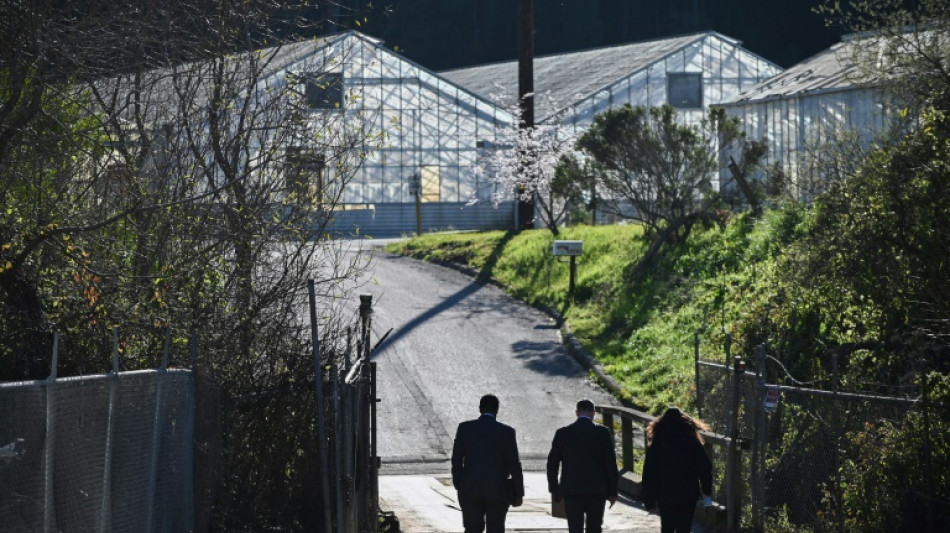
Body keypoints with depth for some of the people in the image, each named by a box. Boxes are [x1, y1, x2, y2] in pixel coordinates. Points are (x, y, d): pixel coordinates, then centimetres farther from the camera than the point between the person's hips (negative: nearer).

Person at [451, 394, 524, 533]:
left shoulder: (464, 428, -3)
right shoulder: (507, 432, -8)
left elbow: (456, 459, 1)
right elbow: (514, 465, -6)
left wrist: (458, 485, 13)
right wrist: (518, 494, 2)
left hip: (470, 488, 1)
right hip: (498, 490, -1)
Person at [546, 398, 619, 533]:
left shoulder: (562, 433, 0)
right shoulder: (603, 432, -3)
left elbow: (552, 463, 4)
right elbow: (611, 463, -3)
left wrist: (554, 489, 13)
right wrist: (612, 492, 3)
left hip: (571, 491, 0)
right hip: (597, 490, 0)